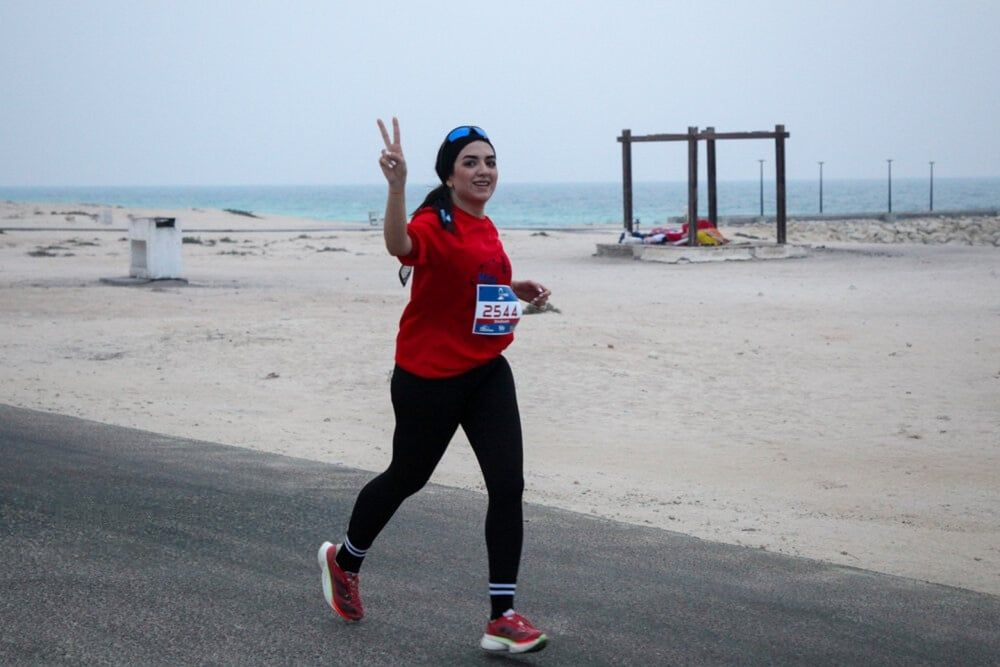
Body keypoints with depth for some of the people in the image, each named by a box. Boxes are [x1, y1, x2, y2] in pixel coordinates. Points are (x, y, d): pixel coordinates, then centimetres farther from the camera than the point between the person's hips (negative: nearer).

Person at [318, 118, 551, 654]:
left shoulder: (484, 227, 7)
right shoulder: (435, 224, -18)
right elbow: (400, 245, -43)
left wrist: (516, 289, 9)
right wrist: (396, 183, -60)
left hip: (486, 373, 6)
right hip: (429, 378, -6)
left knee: (508, 485, -7)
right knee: (407, 478, 13)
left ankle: (502, 617, -1)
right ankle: (343, 561, 43)